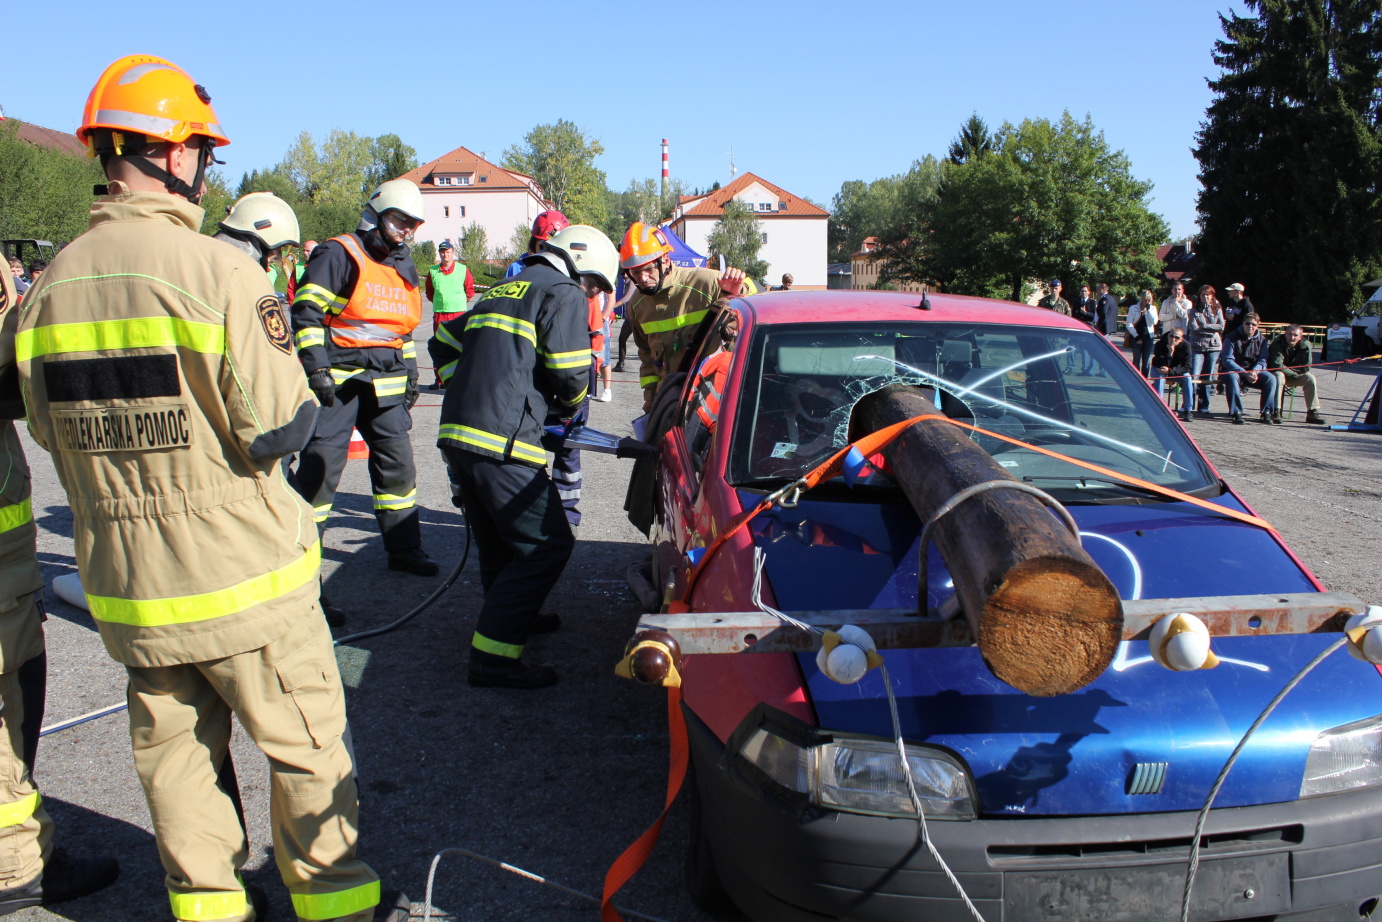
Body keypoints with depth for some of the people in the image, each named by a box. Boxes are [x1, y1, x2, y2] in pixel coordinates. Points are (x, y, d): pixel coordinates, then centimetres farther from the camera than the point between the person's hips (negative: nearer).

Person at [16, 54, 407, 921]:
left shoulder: (50, 286, 1)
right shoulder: (220, 271, -18)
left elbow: (49, 427, 8)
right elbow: (278, 428, -20)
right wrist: (302, 396, 1)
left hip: (125, 585, 6)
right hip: (241, 575, -5)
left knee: (174, 751, 18)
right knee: (306, 745, 11)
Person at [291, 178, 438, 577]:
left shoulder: (405, 268, 18)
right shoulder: (339, 254, -6)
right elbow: (306, 312, -11)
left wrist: (409, 373, 20)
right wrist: (316, 369, -17)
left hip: (386, 382, 7)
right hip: (337, 379, -7)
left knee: (397, 461, 8)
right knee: (320, 464, -7)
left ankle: (404, 548, 19)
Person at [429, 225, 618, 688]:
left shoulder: (501, 292, 26)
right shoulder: (563, 294, 1)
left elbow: (444, 343, 30)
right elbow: (571, 375, -6)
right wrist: (570, 403, 15)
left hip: (456, 433, 9)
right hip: (503, 441, -9)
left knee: (499, 540, 23)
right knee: (547, 545, -6)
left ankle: (512, 614, 40)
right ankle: (493, 657, -10)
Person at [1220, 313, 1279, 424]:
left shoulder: (1261, 340, 5)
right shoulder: (1232, 338, -7)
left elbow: (1262, 361, 0)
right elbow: (1227, 360, -15)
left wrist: (1254, 372, -23)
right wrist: (1245, 373, -26)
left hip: (1253, 371, 4)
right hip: (1235, 370, -4)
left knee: (1271, 379, -23)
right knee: (1232, 377, -38)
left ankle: (1266, 412, -17)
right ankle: (1237, 413, -38)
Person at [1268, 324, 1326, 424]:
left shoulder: (1305, 345, -11)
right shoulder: (1277, 343, -22)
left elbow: (1306, 368, -12)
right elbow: (1277, 365, -30)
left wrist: (1288, 369, -17)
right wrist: (1294, 373, -23)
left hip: (1294, 376, 4)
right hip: (1275, 373, -4)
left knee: (1310, 378, -17)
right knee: (1279, 376, -36)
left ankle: (1312, 413, -12)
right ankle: (1275, 412, -36)